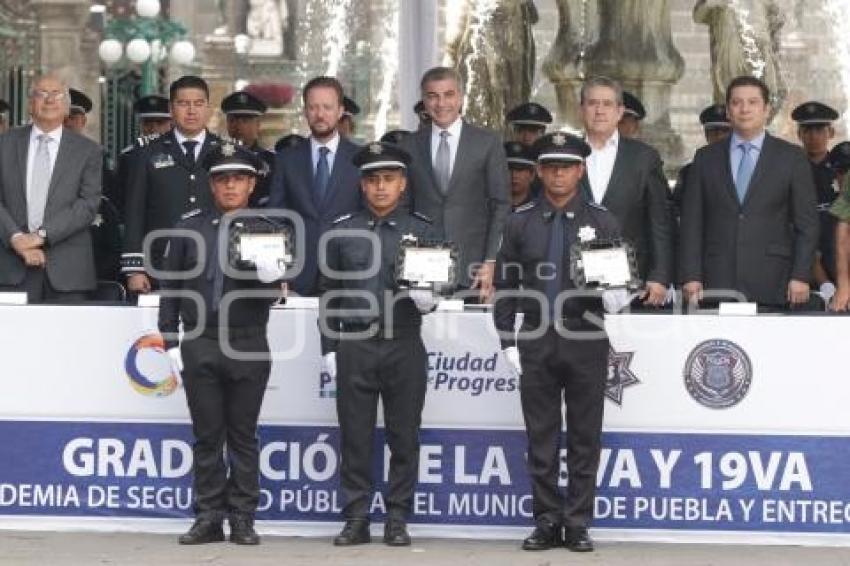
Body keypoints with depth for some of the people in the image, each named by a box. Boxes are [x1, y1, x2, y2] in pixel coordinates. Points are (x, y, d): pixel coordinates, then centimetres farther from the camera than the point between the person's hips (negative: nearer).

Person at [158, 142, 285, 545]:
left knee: (243, 436, 4)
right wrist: (170, 341, 2)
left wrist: (270, 278, -22)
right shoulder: (188, 228, 7)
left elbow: (269, 298, 1)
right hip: (199, 344, 1)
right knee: (207, 436, 4)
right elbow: (171, 287, 8)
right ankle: (208, 518, 9)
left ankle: (242, 520, 8)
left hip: (249, 346, -1)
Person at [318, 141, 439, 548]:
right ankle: (356, 519, 9)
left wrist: (428, 299, -16)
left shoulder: (422, 231, 5)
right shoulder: (342, 231, 7)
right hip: (354, 347, 1)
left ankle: (397, 520, 10)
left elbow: (436, 283, 8)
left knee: (404, 437, 3)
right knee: (354, 437, 2)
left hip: (405, 347, 0)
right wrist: (329, 349, 4)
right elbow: (330, 294, 9)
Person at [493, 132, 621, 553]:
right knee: (541, 438, 4)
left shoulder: (602, 222, 5)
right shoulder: (521, 222, 7)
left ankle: (578, 524, 9)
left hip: (587, 341, -1)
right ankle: (547, 522, 11)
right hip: (536, 341, 1)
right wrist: (508, 342, 0)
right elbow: (505, 284, 7)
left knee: (585, 438, 2)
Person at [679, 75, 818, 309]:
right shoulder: (706, 158, 12)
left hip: (771, 286, -1)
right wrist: (691, 277, -1)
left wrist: (800, 277, -4)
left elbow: (807, 223, 5)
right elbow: (692, 222, 9)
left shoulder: (792, 157, 7)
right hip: (717, 285, 1)